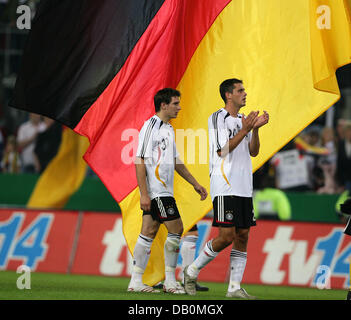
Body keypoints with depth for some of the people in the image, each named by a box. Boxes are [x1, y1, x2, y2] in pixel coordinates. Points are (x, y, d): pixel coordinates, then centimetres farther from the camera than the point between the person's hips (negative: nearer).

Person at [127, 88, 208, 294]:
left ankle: (136, 281, 7)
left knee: (149, 233, 7)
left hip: (164, 190, 9)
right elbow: (140, 161, -15)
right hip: (155, 191, -9)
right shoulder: (150, 126, -11)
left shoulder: (168, 129, 18)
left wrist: (195, 184, 25)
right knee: (176, 229, -8)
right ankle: (170, 281, -2)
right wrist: (144, 194, -20)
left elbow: (175, 161, 26)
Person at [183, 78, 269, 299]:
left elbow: (253, 152, 14)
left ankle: (235, 287, 3)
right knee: (226, 236, -12)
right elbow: (222, 150, -14)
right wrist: (245, 129, -16)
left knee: (243, 236, 2)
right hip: (224, 187, -8)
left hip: (244, 188, 8)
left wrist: (255, 129, -1)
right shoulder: (217, 118, -4)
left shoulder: (243, 120, 18)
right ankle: (192, 271, 4)